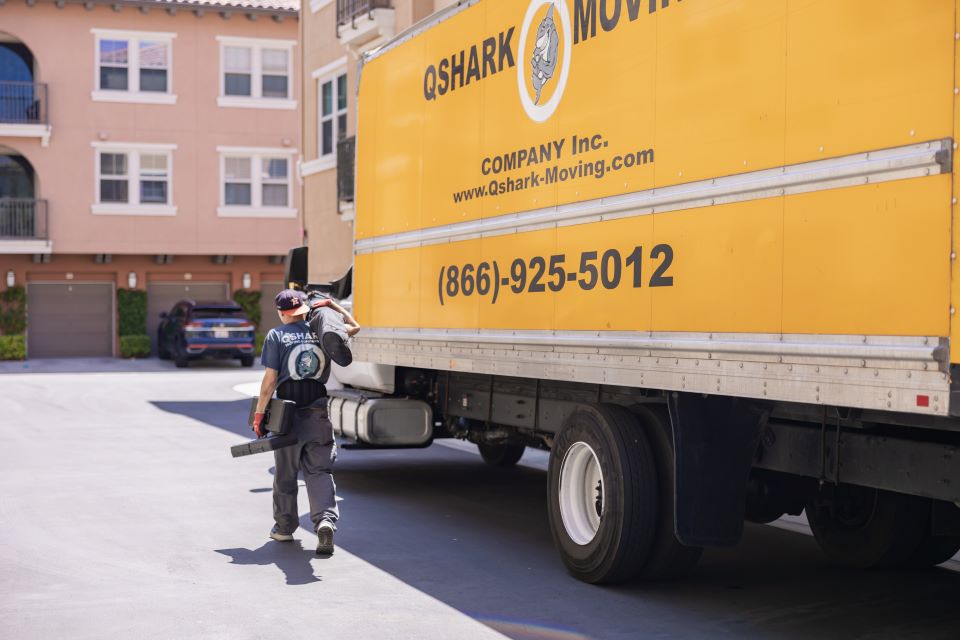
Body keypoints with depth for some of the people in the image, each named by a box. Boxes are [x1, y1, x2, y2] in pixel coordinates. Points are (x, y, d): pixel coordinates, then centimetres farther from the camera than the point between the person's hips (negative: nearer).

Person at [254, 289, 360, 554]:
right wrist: (331, 304, 27)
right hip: (318, 413, 1)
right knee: (320, 471, 4)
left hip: (288, 413, -1)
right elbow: (354, 326, 23)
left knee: (285, 473, 12)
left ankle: (284, 527, 25)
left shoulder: (276, 336, -2)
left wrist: (259, 413, 0)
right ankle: (326, 519, -17)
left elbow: (270, 379, -7)